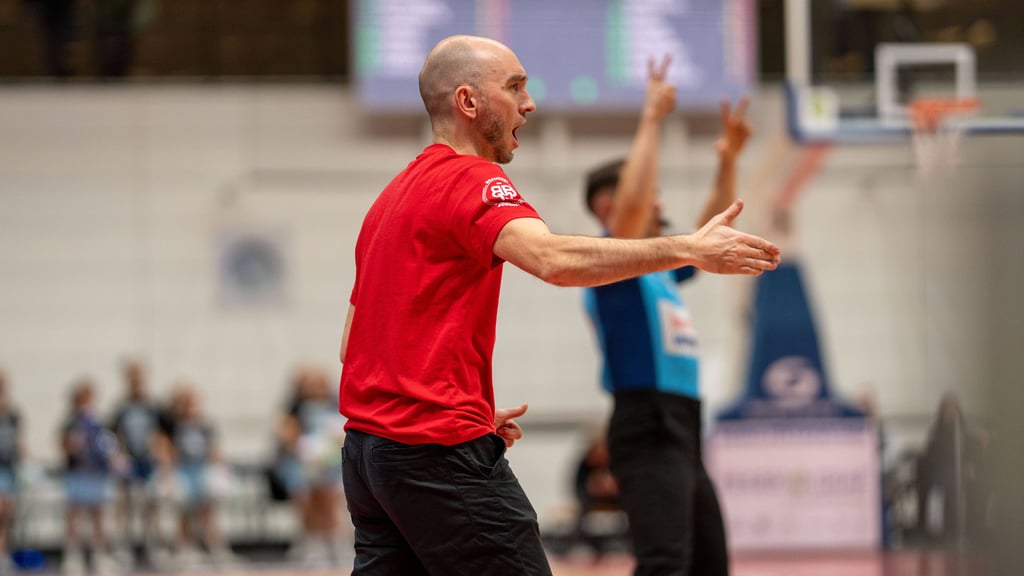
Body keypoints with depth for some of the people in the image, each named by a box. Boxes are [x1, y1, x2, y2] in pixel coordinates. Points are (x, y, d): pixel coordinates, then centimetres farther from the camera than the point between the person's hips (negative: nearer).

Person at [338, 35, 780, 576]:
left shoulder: (394, 195, 20)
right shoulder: (470, 179, -10)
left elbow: (354, 342, 23)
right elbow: (554, 259, -30)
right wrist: (689, 249, -32)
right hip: (439, 453, -10)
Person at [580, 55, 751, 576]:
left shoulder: (659, 270, 20)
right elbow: (631, 201, -24)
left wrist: (728, 161, 19)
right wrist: (651, 119, -20)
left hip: (683, 436, 10)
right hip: (647, 434, -10)